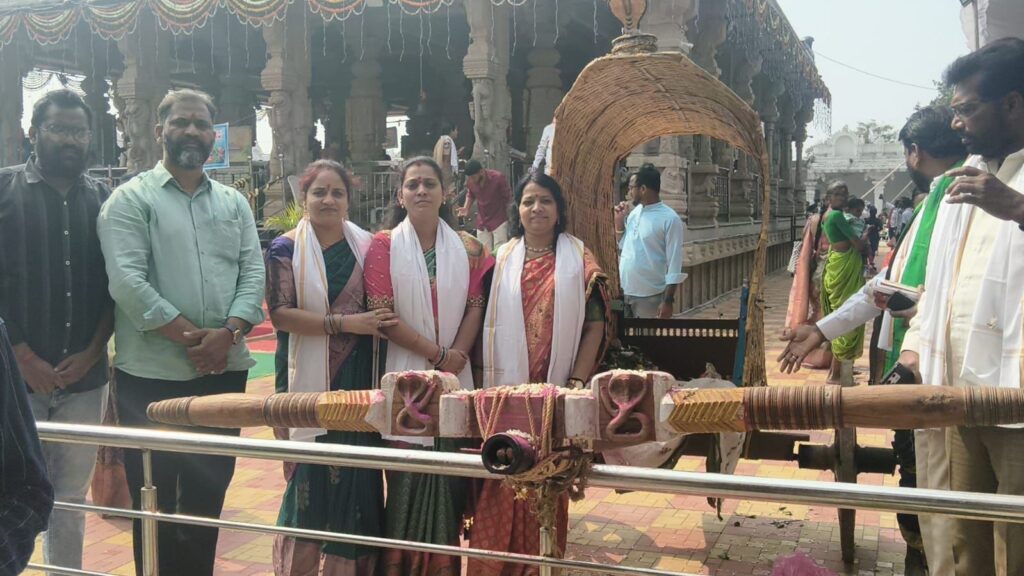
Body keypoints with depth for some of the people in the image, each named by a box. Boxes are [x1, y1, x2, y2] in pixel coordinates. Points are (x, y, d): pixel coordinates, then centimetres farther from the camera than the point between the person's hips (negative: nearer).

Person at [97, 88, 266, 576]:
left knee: (208, 495, 15)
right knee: (154, 501, 7)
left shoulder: (234, 203, 12)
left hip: (224, 371, 4)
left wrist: (227, 333, -13)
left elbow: (253, 273, 4)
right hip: (152, 375, -4)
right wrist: (192, 337, -17)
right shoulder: (131, 200, -2)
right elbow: (127, 282, -14)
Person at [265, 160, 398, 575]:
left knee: (357, 478, 3)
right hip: (307, 378, -2)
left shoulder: (365, 245, 8)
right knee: (309, 474, 3)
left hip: (357, 378, 2)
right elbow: (280, 313, -10)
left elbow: (381, 308, 14)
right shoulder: (286, 249, 0)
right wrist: (344, 323, -18)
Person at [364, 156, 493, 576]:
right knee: (407, 472, 0)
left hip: (456, 374, 3)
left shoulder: (466, 248, 8)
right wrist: (436, 353, -12)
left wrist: (458, 354, -11)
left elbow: (476, 305, 6)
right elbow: (380, 314, -8)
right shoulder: (384, 245, -2)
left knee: (452, 473, 5)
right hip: (406, 373, -2)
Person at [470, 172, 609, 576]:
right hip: (507, 390, 1)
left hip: (554, 392, -1)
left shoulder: (579, 260, 3)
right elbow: (486, 322, 4)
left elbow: (595, 325, 0)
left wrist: (576, 383, -8)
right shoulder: (501, 259, 7)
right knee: (501, 487, 3)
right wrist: (486, 381, -4)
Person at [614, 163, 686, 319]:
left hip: (650, 297, -7)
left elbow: (674, 265, -13)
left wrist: (668, 301, -17)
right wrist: (619, 222, 6)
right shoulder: (634, 212, 9)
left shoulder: (670, 219, -12)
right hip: (625, 293, 7)